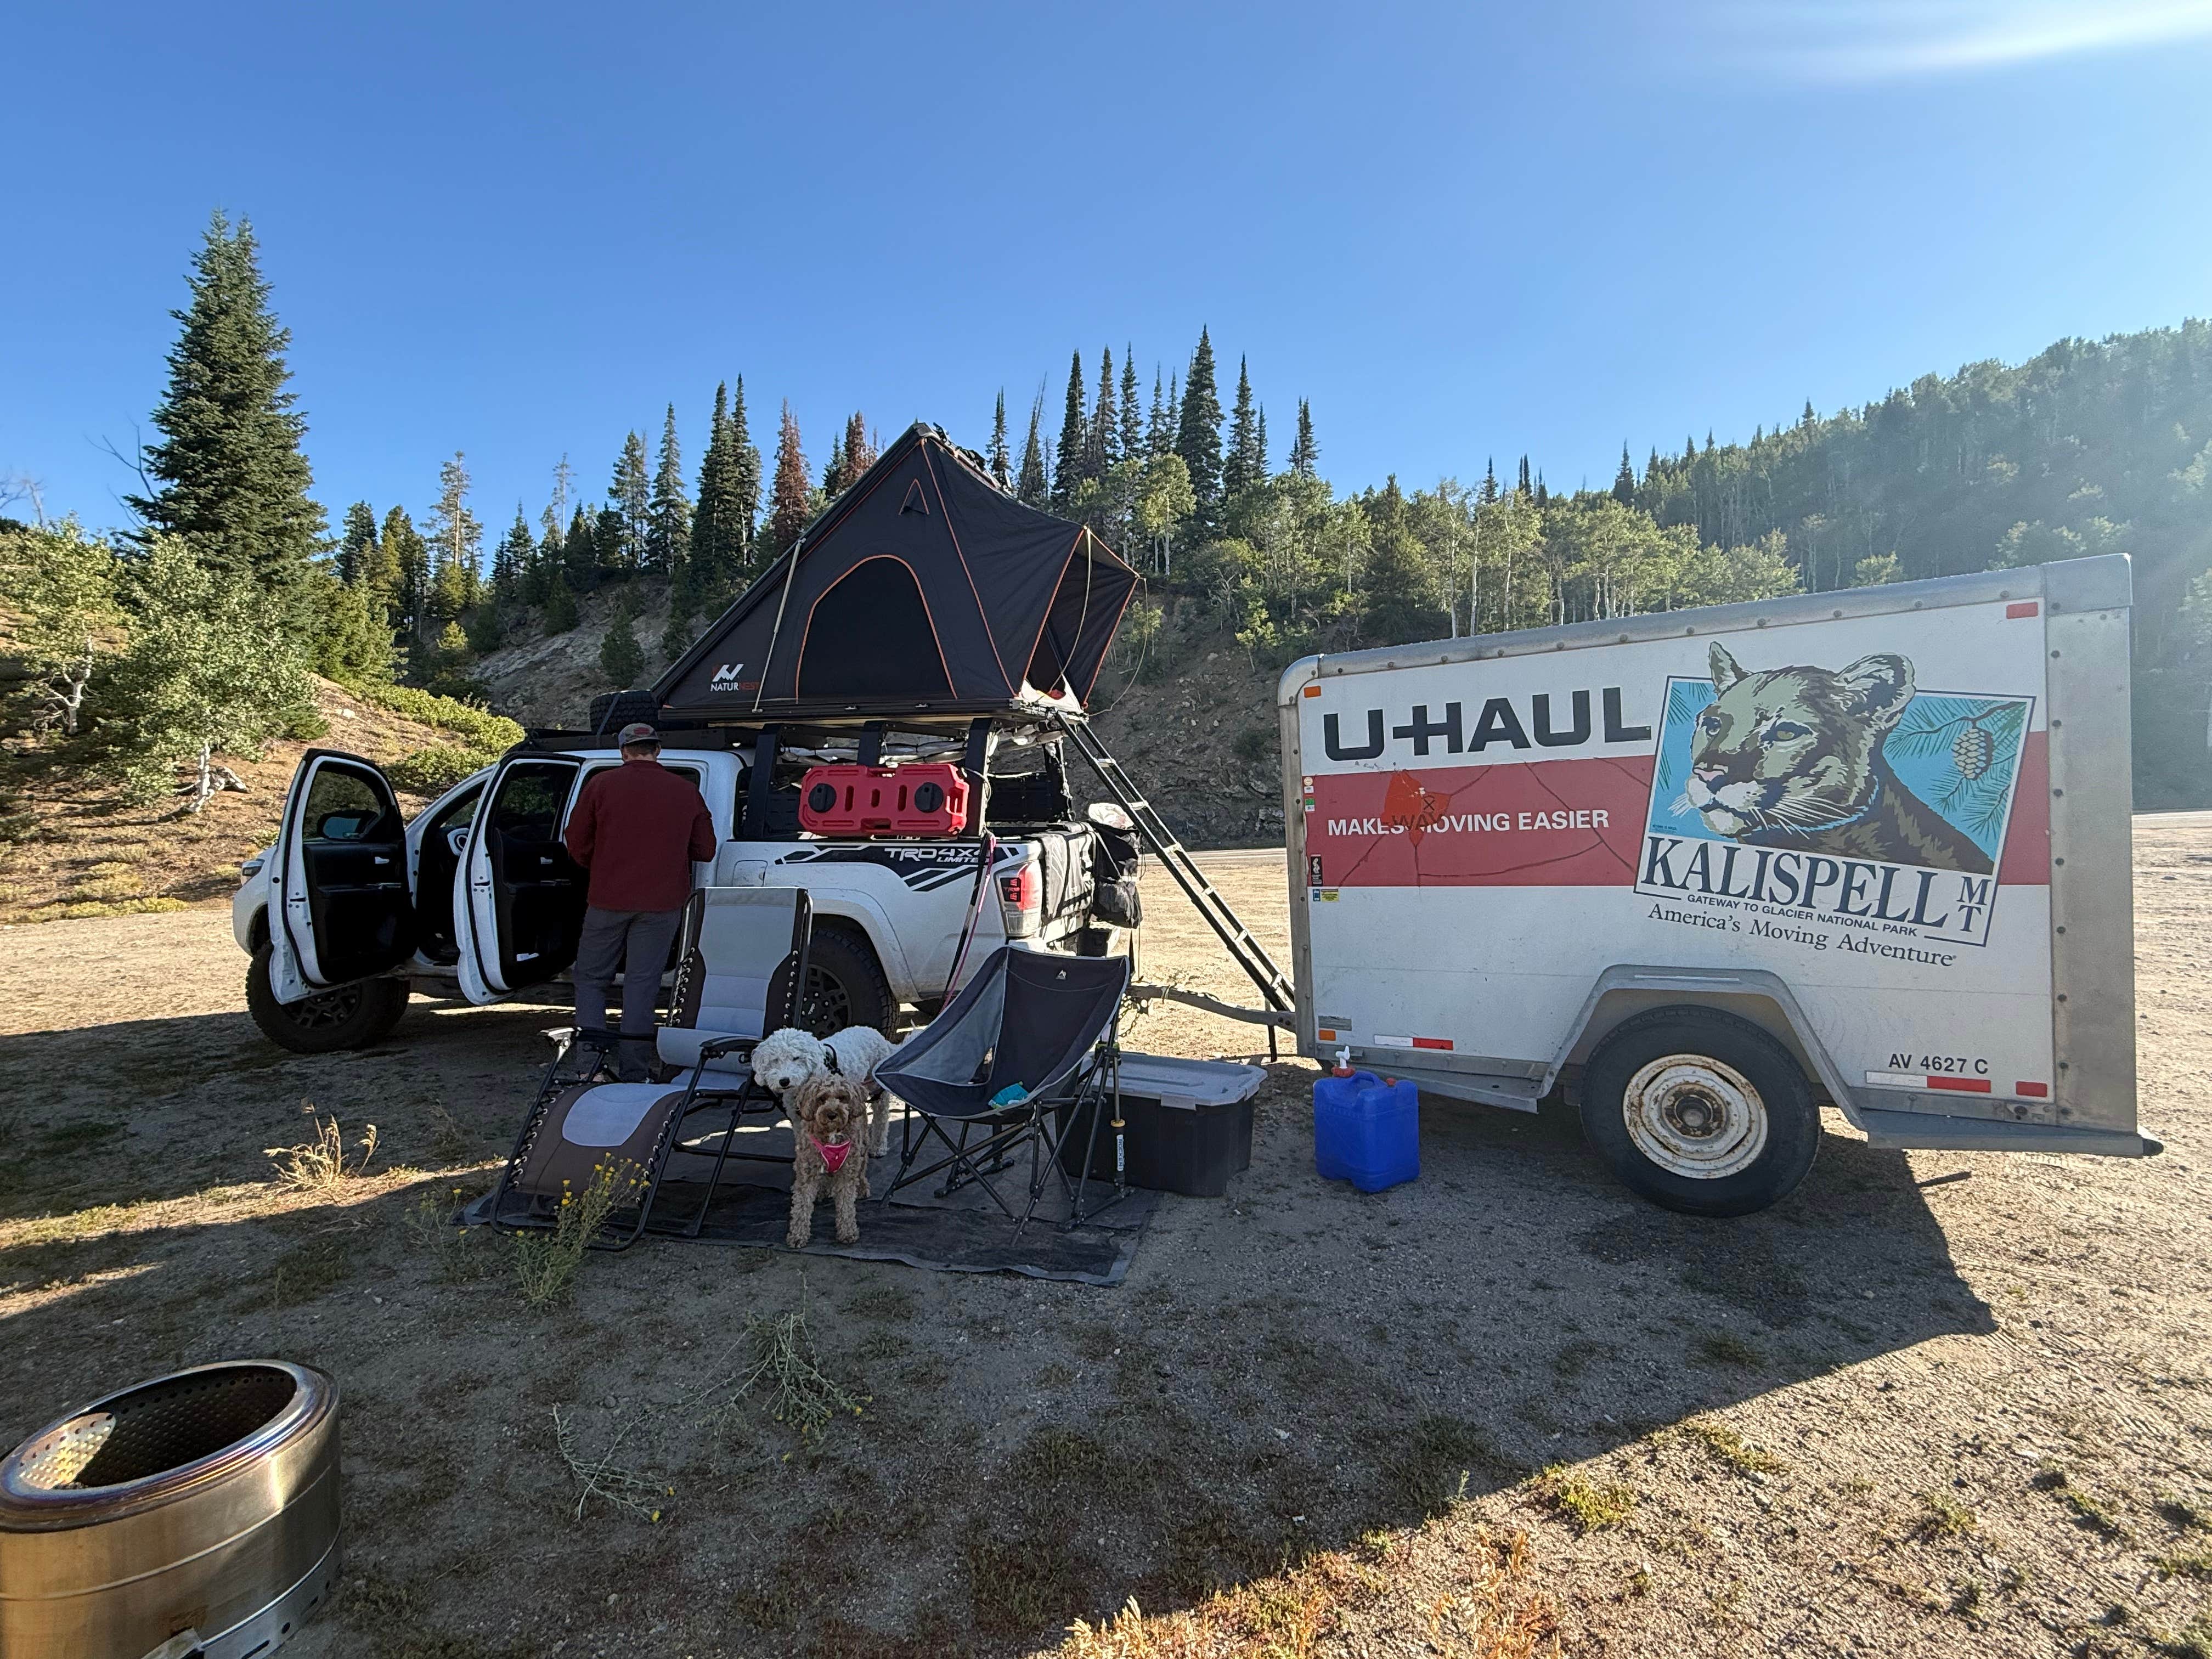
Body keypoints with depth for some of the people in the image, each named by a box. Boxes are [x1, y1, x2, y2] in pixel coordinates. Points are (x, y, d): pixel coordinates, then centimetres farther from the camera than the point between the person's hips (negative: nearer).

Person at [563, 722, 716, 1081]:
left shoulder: (601, 784, -1)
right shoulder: (687, 792, 2)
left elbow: (577, 843, 2)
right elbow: (705, 851, 5)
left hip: (608, 900, -1)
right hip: (662, 904, 1)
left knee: (591, 979, 14)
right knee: (642, 985, 6)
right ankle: (633, 1075, 8)